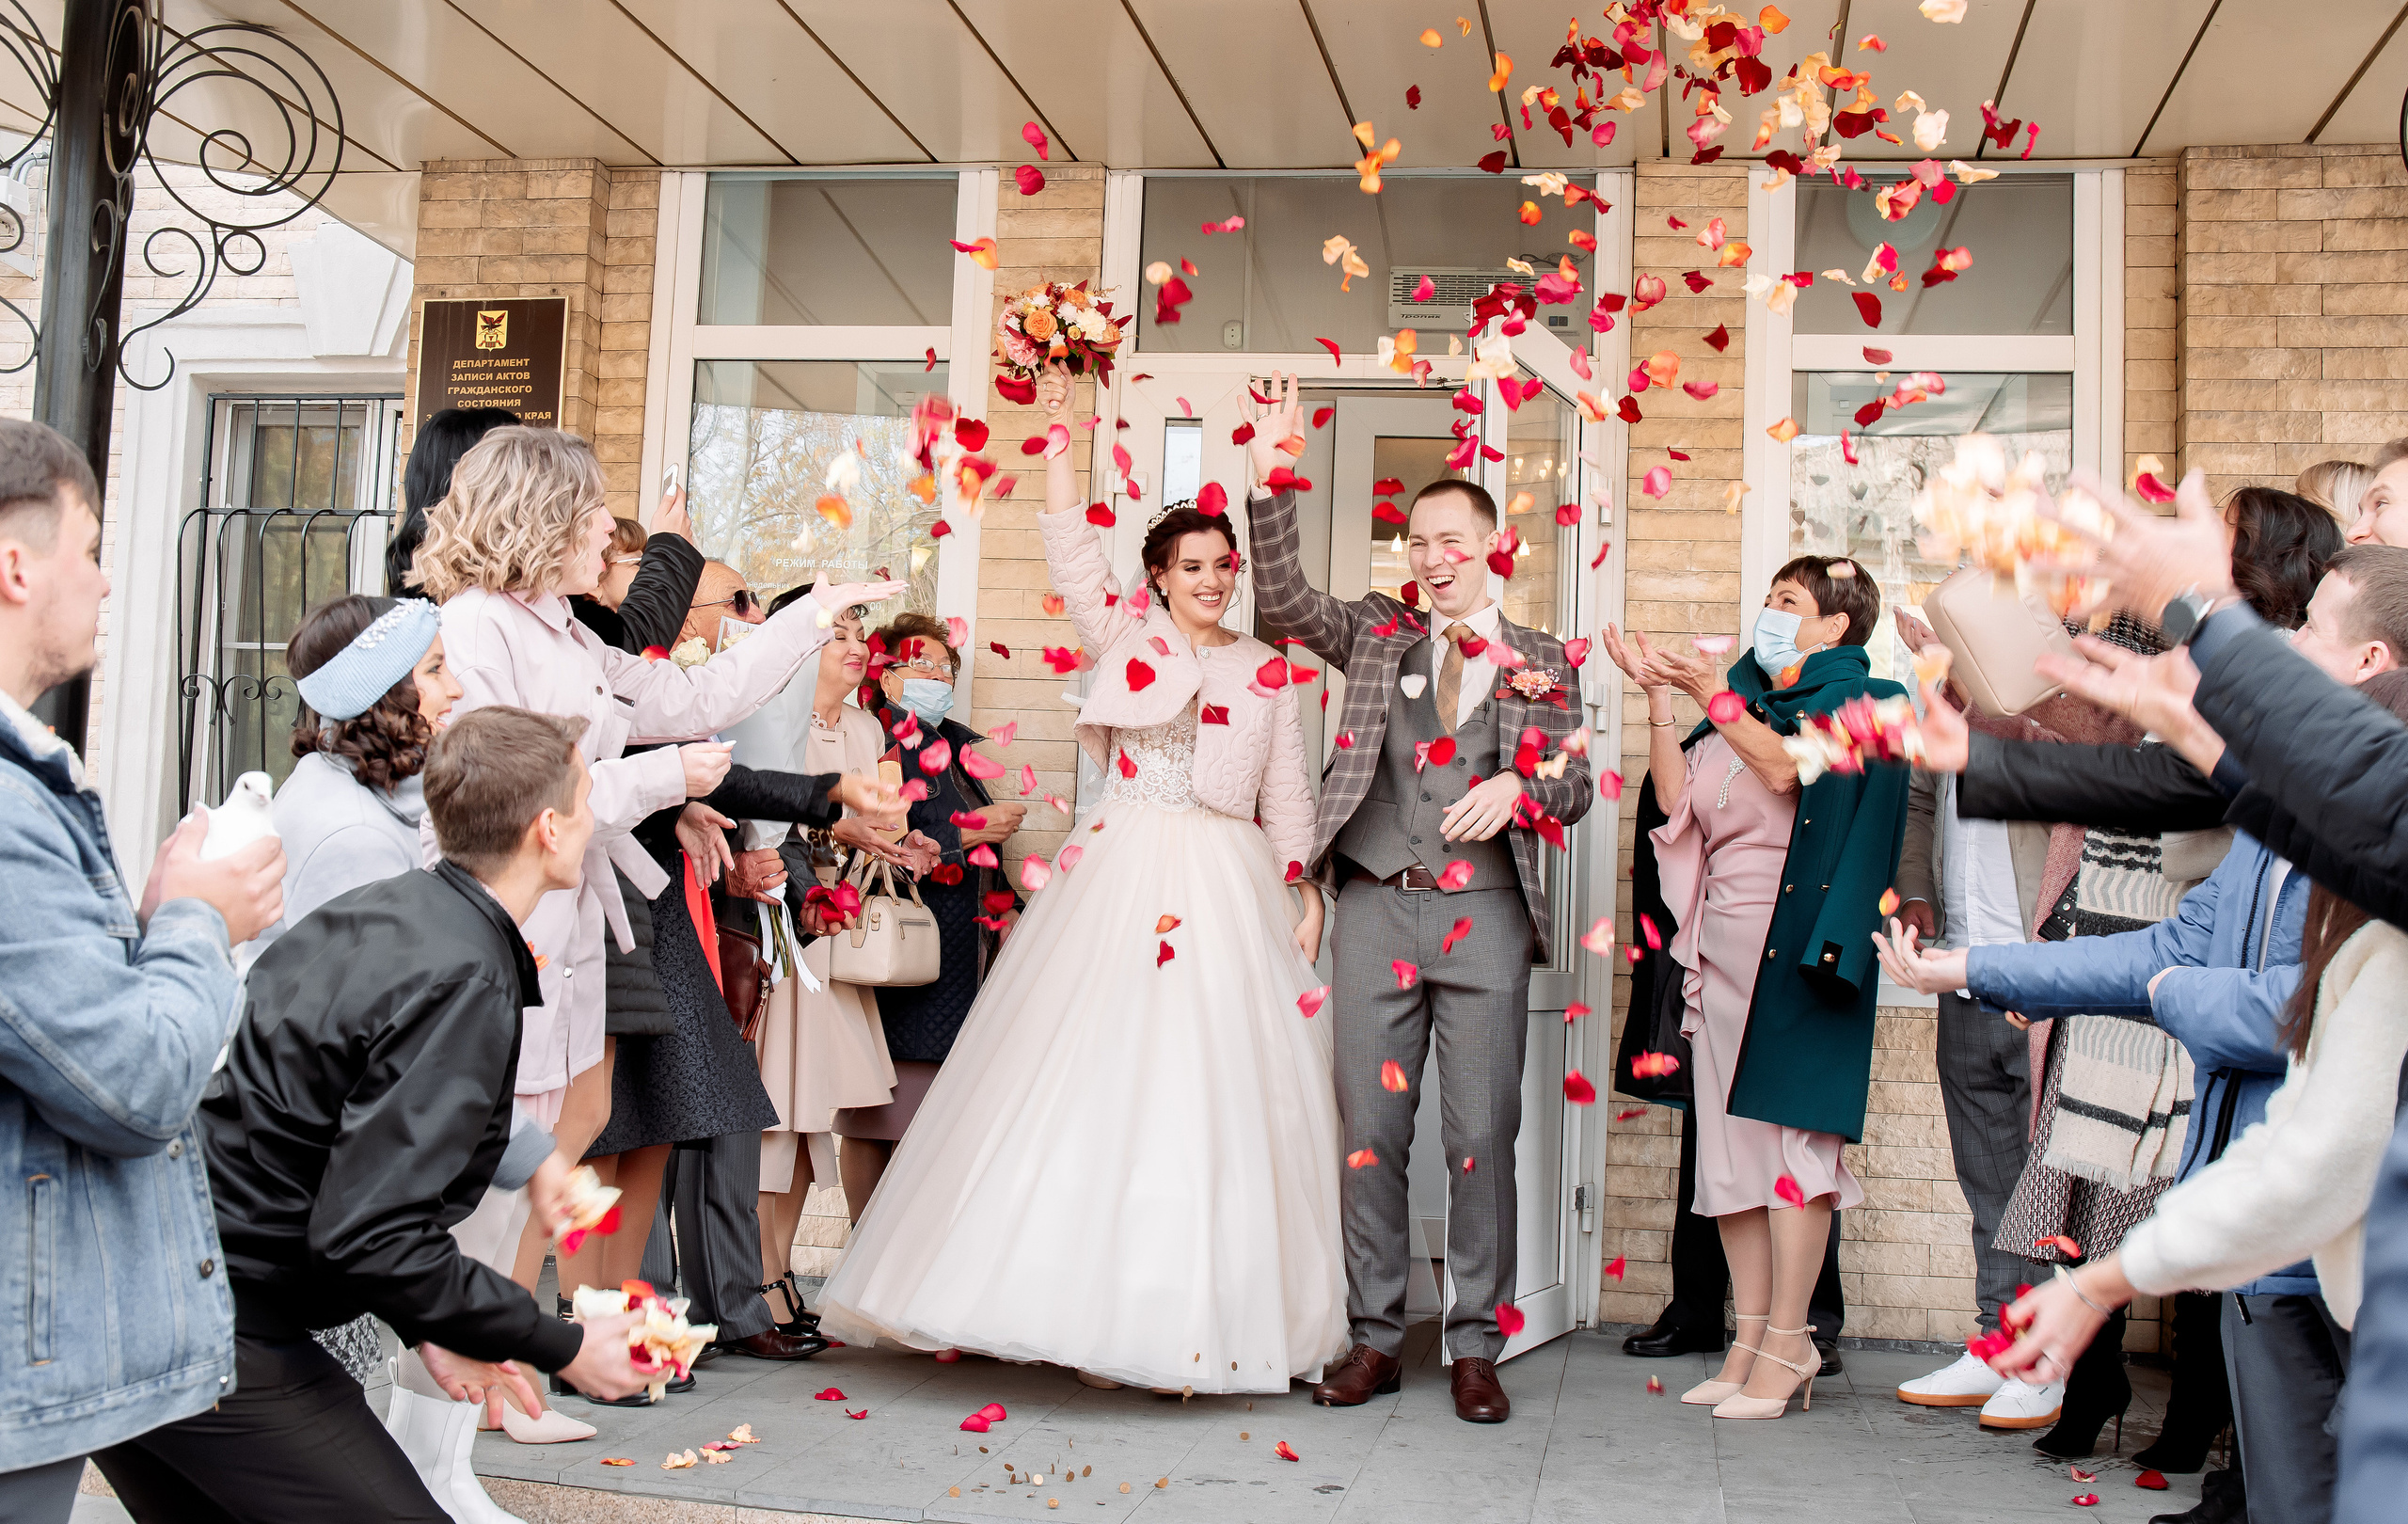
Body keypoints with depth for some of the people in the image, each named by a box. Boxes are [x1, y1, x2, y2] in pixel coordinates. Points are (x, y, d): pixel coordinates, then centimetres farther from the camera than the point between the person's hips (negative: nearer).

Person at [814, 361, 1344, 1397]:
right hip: (1124, 878, -1)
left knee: (1216, 1095, -1)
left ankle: (1202, 1315, 6)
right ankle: (1095, 1304, 1)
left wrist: (1307, 893, 4)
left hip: (1232, 893, 2)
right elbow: (1071, 553, -2)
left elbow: (1287, 794, 13)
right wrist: (1059, 437, -10)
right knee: (1098, 1079, -5)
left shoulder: (1267, 671, 14)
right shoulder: (1124, 635, 9)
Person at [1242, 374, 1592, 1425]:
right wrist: (1269, 482, -5)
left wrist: (1516, 789, -13)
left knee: (1482, 1134, 0)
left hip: (1486, 916, -1)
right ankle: (1374, 1338, 15)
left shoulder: (1541, 661, 12)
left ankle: (1476, 1347, 11)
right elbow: (1285, 601, 3)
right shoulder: (1375, 633, 15)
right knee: (1369, 1129, 4)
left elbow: (1575, 786, 9)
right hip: (1376, 907, 1)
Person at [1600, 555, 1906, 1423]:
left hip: (1793, 947, -6)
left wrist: (1711, 695, -20)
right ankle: (1750, 1337, 9)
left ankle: (1787, 1343, -3)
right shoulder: (1751, 700, 19)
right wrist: (1658, 700, 1)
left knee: (1787, 1135, -8)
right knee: (1728, 1136, 4)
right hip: (1722, 944, 6)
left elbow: (1789, 770, -17)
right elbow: (1677, 799, 7)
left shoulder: (1862, 702, 2)